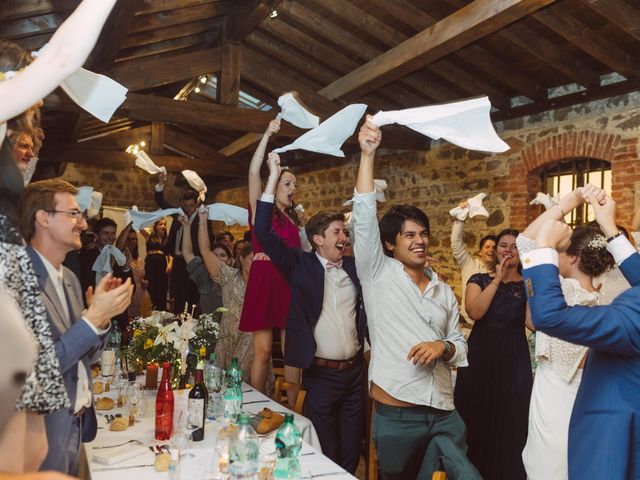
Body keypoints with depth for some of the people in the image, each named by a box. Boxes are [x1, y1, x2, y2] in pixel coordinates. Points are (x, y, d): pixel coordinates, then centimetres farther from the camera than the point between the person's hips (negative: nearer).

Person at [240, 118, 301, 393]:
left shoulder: (292, 218, 20)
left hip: (290, 282, 5)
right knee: (263, 351, -4)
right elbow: (253, 172, -10)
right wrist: (266, 136, -10)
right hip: (264, 280, -5)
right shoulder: (260, 209, 5)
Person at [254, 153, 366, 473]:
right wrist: (273, 178, -14)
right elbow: (264, 232, -12)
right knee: (325, 457, 9)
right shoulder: (300, 265, -5)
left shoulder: (354, 266, 6)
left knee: (351, 453, 17)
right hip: (321, 374, -4)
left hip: (355, 371, 4)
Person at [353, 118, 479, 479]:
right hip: (397, 417, -3)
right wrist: (368, 154, -17)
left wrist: (443, 347, -10)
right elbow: (364, 216, -12)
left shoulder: (444, 291, 11)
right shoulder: (378, 274, -1)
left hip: (444, 415, 4)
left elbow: (460, 348, 13)